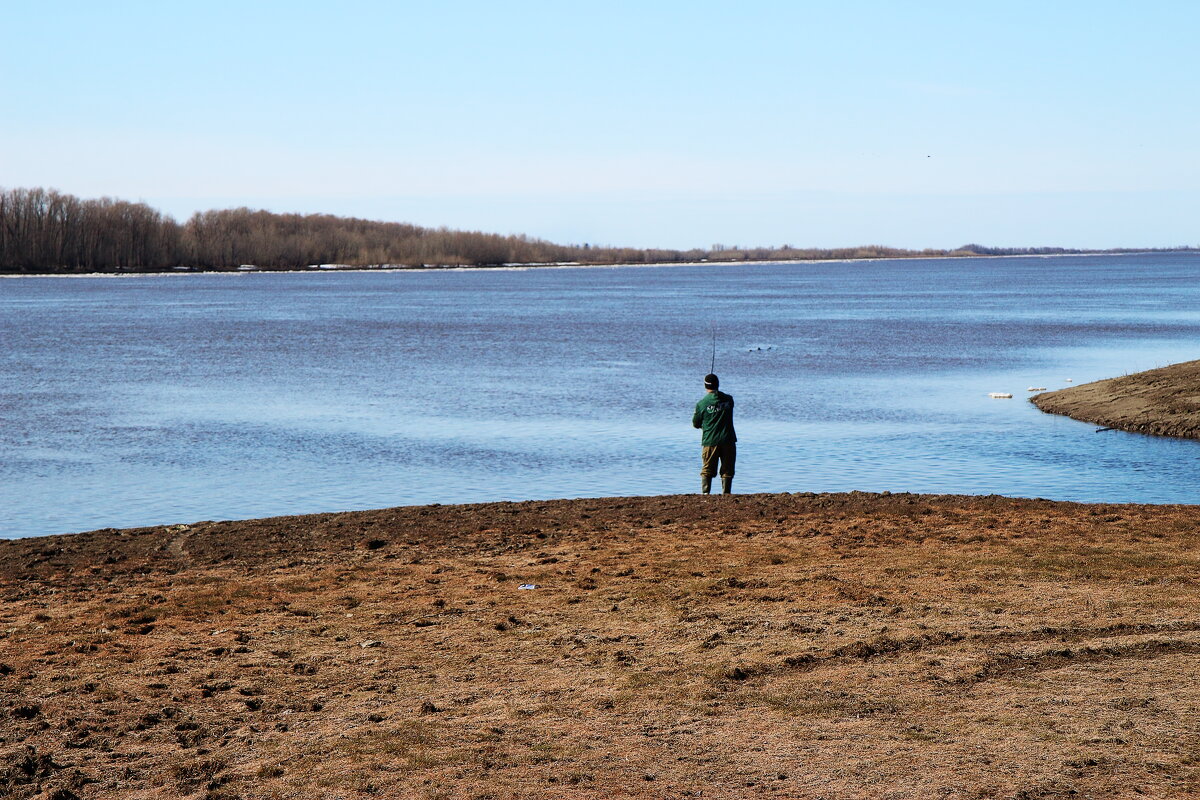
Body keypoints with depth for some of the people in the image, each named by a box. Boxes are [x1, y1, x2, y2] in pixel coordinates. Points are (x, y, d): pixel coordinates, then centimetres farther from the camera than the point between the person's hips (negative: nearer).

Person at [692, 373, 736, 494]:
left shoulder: (702, 403, -7)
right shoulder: (728, 399, -1)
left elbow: (695, 424, 4)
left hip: (709, 442, -1)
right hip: (728, 441, 1)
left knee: (707, 470, 7)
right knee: (727, 470, 7)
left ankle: (705, 493, -2)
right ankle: (726, 493, 3)